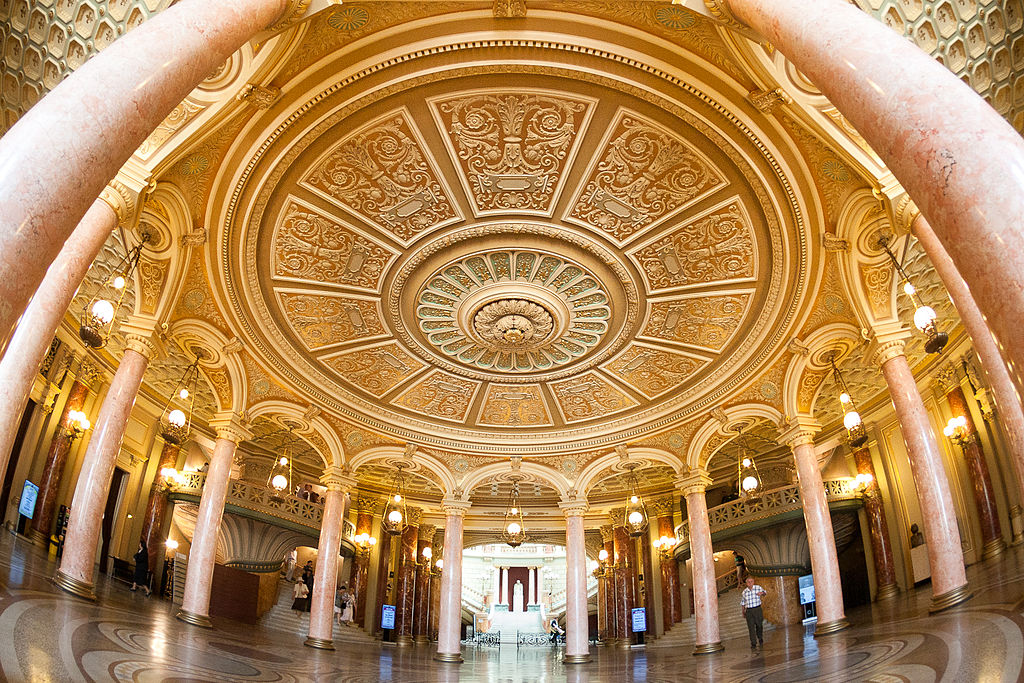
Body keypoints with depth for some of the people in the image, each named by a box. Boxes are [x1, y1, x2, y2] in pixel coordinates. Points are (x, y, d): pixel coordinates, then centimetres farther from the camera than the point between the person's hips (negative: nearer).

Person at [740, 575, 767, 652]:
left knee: (759, 626, 11)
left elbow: (764, 592, 17)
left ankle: (760, 640, 39)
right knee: (751, 628, -6)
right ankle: (753, 645, -6)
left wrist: (762, 593, -7)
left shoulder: (758, 588, -1)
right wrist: (743, 612, 15)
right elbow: (743, 602, 16)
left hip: (757, 609, 0)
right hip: (748, 611, 0)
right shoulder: (744, 591, 5)